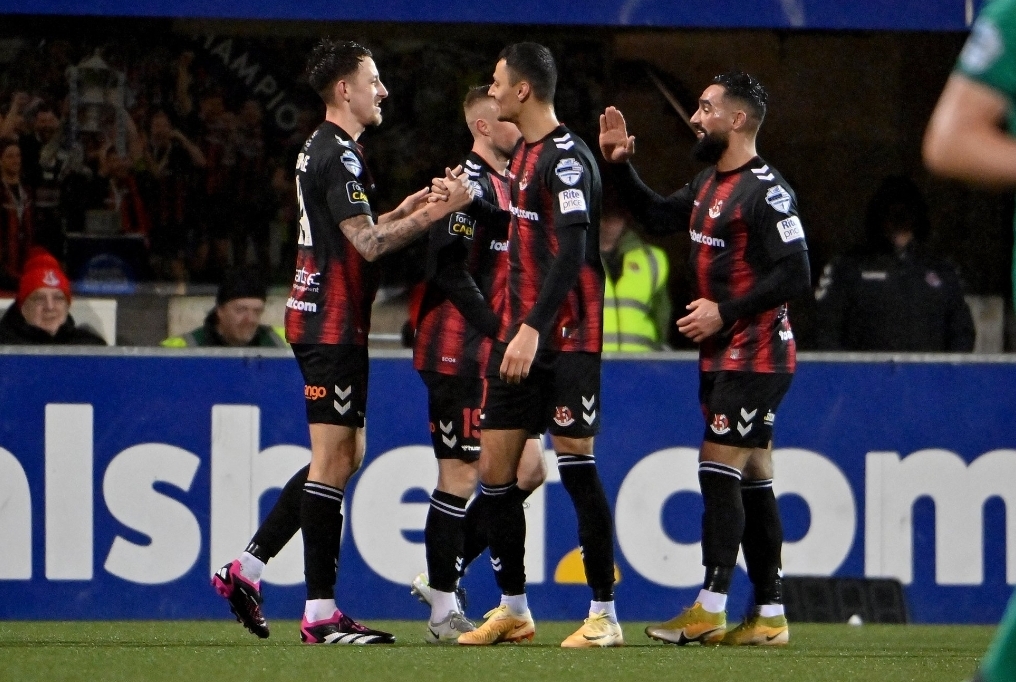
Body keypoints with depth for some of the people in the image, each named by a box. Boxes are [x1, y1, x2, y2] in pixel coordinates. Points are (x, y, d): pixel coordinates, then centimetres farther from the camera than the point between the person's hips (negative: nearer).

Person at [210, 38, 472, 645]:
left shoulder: (323, 150, 17)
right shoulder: (339, 154, -16)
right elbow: (369, 244, -22)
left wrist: (403, 211, 17)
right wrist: (436, 212, -18)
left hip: (326, 318, 11)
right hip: (332, 325, -11)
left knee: (344, 457, 14)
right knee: (334, 460, -8)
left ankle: (247, 567, 15)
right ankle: (321, 613, -6)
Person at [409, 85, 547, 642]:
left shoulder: (504, 185, 18)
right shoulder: (470, 184, -13)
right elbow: (450, 271, -21)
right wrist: (502, 332, -21)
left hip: (493, 360, 10)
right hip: (459, 355, -10)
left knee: (528, 470, 8)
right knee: (461, 476, -5)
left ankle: (442, 577, 16)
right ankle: (443, 610, 3)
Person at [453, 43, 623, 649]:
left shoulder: (566, 157, -13)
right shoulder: (524, 155, 16)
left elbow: (571, 252, -21)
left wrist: (533, 329, -27)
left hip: (567, 341, -9)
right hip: (520, 337, 9)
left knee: (577, 464, -7)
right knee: (495, 468, 7)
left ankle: (605, 615, -2)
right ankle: (513, 609, 16)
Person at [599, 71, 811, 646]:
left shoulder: (766, 191, -15)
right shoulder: (709, 184, 14)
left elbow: (795, 274, -20)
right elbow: (659, 217, 29)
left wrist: (725, 312, -18)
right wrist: (620, 164, 17)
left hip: (754, 355, -9)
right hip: (723, 355, 9)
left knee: (719, 469, -11)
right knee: (751, 479, 8)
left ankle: (710, 610, -10)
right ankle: (771, 615, 10)